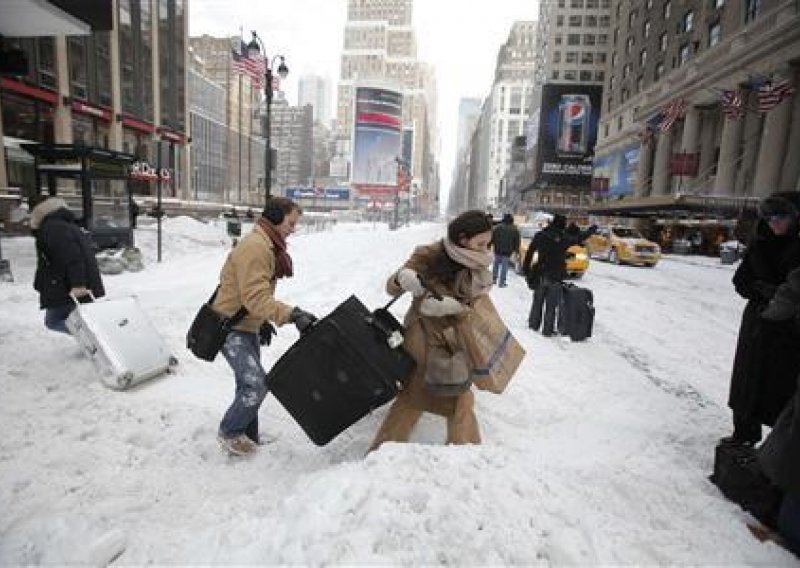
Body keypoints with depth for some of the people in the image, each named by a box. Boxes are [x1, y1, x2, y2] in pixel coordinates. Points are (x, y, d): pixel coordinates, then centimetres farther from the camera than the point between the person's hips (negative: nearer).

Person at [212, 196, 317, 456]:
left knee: (250, 385, 16)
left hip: (247, 326, 10)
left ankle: (248, 440, 30)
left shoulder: (268, 247, 11)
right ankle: (228, 433, 12)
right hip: (231, 328, -10)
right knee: (256, 385, -12)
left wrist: (263, 322, 19)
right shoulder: (254, 247, -22)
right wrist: (292, 314, -37)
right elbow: (256, 298, -31)